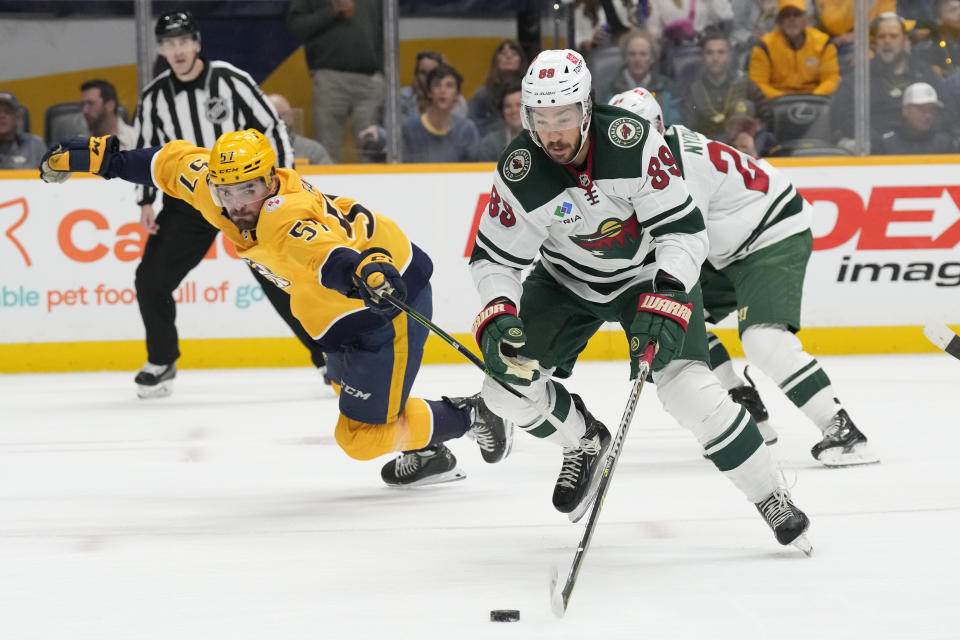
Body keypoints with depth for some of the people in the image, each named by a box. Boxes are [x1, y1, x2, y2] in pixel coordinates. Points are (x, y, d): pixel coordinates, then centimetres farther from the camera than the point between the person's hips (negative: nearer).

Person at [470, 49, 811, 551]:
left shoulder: (632, 142, -31)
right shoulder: (520, 174, -23)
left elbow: (684, 229, -28)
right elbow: (494, 257, -12)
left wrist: (665, 299, -41)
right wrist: (498, 316, -30)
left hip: (650, 273, -3)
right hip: (567, 281, 4)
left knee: (686, 386, -22)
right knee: (507, 382, -8)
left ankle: (770, 498, -5)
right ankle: (585, 442, 23)